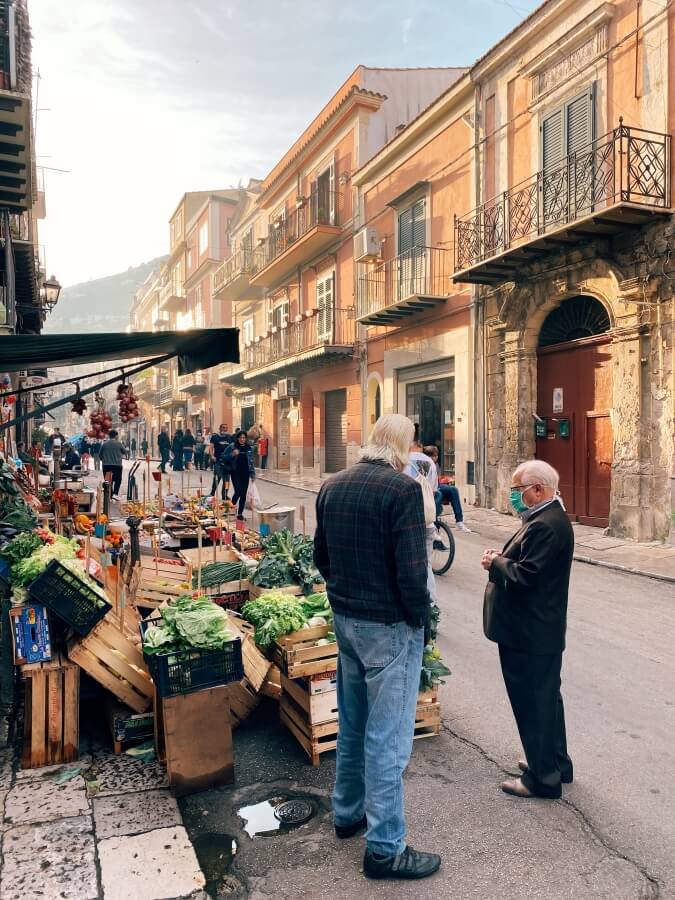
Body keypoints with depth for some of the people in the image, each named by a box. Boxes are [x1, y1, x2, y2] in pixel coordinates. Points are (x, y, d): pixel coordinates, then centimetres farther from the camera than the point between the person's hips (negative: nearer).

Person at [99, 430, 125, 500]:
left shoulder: (104, 444, 1)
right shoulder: (119, 443, -5)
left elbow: (100, 455, 7)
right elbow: (124, 452, 8)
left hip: (106, 465, 2)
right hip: (117, 465, -2)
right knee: (118, 480, 10)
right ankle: (115, 494, -7)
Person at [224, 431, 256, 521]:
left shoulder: (249, 448, 7)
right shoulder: (231, 447, -2)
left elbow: (251, 462, 11)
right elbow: (224, 457, -2)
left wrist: (253, 474, 8)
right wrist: (232, 454, -19)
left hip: (245, 473, 3)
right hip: (235, 473, -3)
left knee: (244, 494, 4)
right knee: (238, 492, -11)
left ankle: (240, 513, 14)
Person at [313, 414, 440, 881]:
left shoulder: (332, 486, 4)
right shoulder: (403, 488, -19)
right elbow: (411, 569, -21)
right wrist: (421, 616, -6)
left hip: (345, 619, 8)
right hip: (390, 626, -7)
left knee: (353, 722, 22)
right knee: (387, 737, 4)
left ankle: (348, 812, 40)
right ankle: (385, 848, 18)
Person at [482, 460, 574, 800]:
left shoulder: (545, 525, -24)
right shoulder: (550, 518, 10)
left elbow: (525, 576, -29)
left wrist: (496, 563, -13)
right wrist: (504, 558, 0)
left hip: (529, 635, -11)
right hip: (542, 631, 11)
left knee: (533, 704, 3)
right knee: (546, 698, 22)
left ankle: (543, 778, 17)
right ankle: (555, 764, 37)